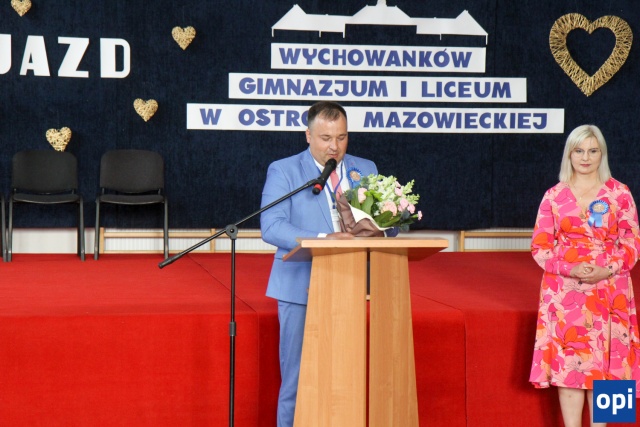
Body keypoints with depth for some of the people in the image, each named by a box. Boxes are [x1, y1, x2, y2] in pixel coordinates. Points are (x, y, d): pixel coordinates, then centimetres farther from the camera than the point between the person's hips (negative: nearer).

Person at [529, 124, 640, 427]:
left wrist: (608, 270, -15)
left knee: (604, 363, 1)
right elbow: (540, 246, 3)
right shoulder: (554, 196, 5)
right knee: (568, 361, -3)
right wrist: (569, 268, -14)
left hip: (608, 291, 0)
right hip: (565, 290, 0)